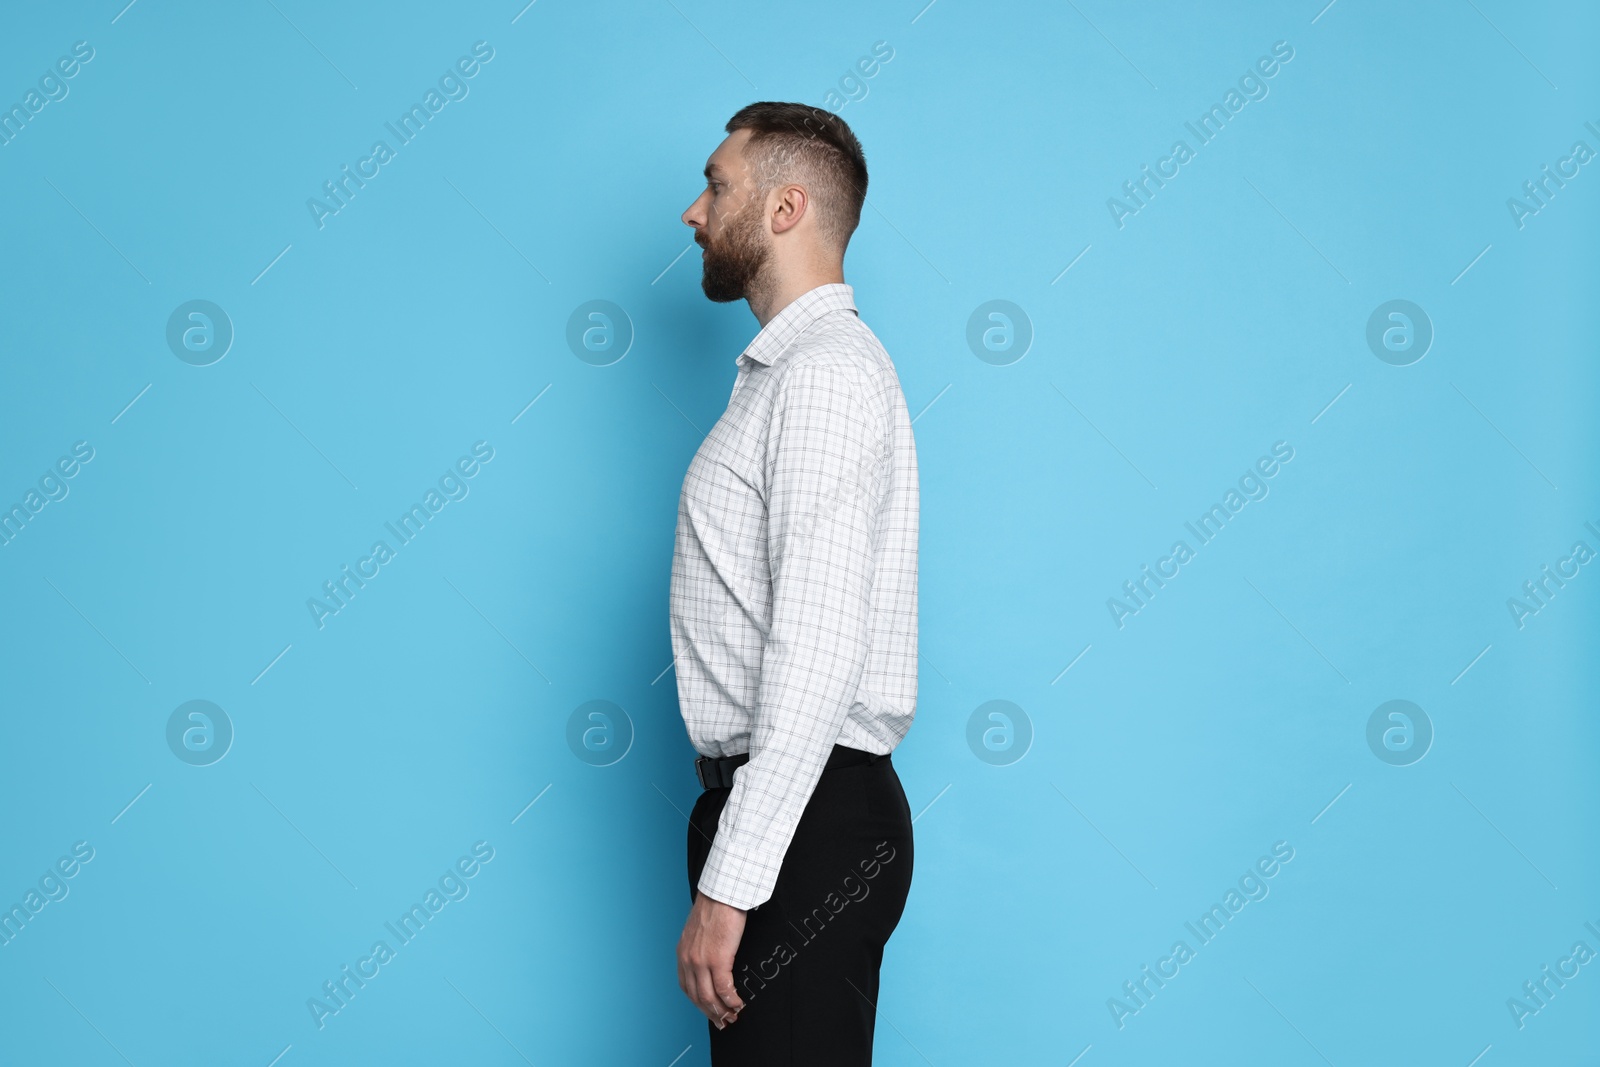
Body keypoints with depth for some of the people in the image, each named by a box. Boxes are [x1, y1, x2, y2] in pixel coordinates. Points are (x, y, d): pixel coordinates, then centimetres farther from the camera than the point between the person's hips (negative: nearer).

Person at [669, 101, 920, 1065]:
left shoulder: (827, 372, -15)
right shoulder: (789, 369, 18)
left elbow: (816, 655, -24)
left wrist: (728, 884, -25)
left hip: (805, 821, -10)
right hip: (777, 801, 10)